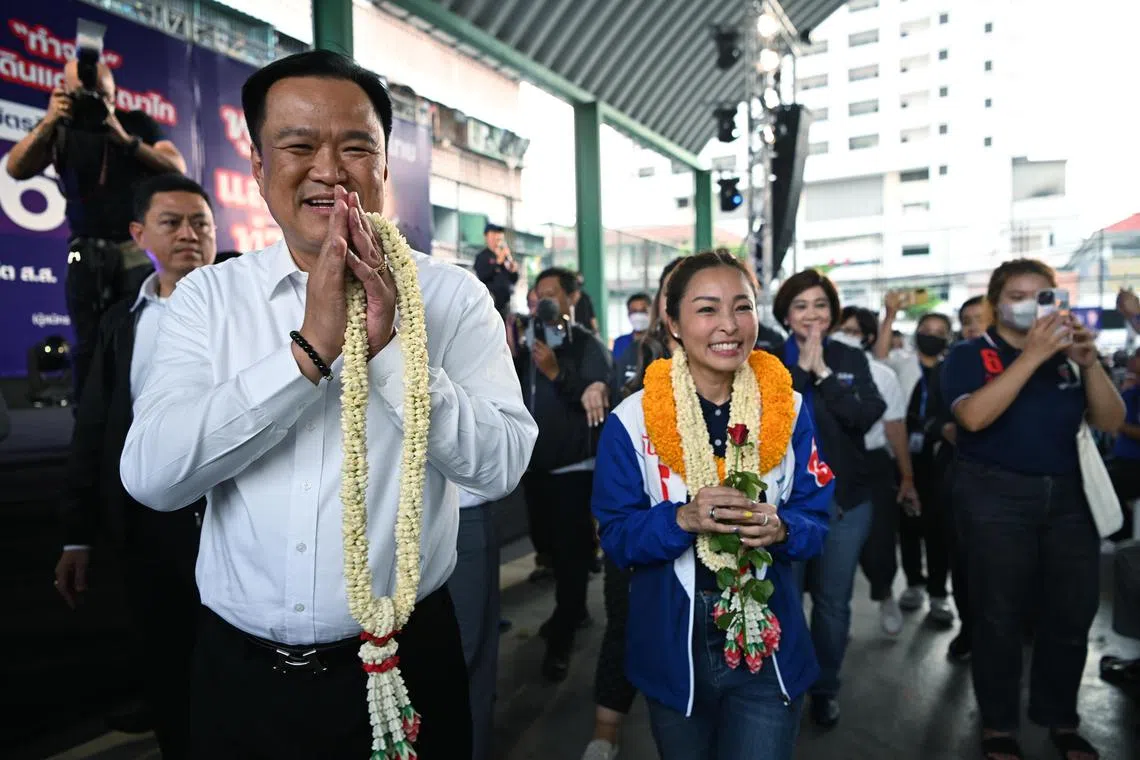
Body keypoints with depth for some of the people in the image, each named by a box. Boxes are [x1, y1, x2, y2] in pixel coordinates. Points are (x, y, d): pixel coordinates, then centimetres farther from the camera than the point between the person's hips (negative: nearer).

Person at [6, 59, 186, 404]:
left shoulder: (138, 123, 6)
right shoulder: (62, 129, 7)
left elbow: (178, 169, -6)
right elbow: (16, 170, -5)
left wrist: (125, 139, -17)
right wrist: (48, 123, -16)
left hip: (136, 247, -1)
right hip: (87, 251, 1)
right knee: (88, 344, -1)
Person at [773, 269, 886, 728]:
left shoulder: (851, 359, 5)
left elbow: (867, 416, -11)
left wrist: (822, 372, -16)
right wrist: (801, 367, -18)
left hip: (845, 499, 2)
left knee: (833, 601, 11)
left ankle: (826, 688, 30)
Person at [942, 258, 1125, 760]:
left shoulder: (1066, 355, 9)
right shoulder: (970, 356, -4)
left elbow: (1110, 421, 2)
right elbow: (973, 416, -22)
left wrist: (1089, 362, -14)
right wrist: (1032, 355, -24)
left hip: (1069, 495, 5)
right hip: (997, 495, -4)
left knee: (1073, 613, 9)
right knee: (1000, 614, 3)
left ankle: (1061, 719, 28)